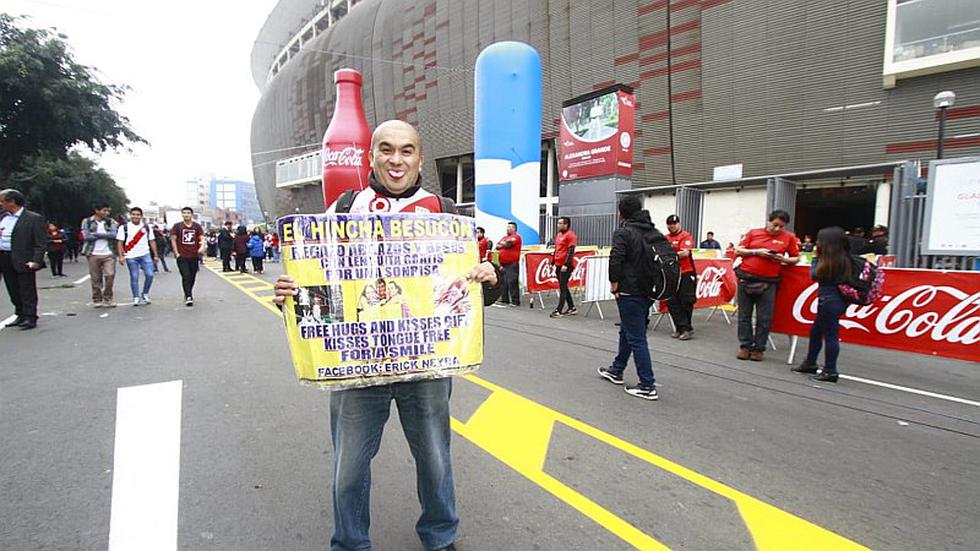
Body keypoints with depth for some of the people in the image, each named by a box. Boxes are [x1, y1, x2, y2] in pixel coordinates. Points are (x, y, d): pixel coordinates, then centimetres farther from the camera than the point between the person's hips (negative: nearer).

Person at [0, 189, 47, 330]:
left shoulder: (34, 218, -8)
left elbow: (41, 243, -12)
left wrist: (36, 260, -19)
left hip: (23, 260, -7)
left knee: (27, 291, 0)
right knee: (13, 291, 13)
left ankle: (30, 318, 5)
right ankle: (21, 315, 24)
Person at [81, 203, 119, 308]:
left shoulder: (111, 221, 8)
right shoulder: (87, 222, 4)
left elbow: (114, 235, -7)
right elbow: (86, 236, -9)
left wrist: (97, 234, -10)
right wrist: (105, 235, -6)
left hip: (108, 253, 1)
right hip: (93, 254, -1)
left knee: (110, 275, -10)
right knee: (95, 278, 3)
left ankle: (107, 298, 4)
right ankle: (97, 300, 15)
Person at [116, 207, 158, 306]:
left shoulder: (147, 227, 9)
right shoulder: (124, 227, 2)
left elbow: (152, 241, 11)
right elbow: (120, 243, 0)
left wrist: (155, 255, 7)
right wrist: (121, 256, -7)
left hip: (145, 255, 2)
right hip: (131, 257, -1)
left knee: (149, 275, -7)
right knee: (134, 277, 1)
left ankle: (145, 294, 13)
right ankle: (136, 298, 11)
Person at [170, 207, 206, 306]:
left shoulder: (197, 226, 6)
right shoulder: (177, 226, 3)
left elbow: (202, 239, -1)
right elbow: (173, 239, 3)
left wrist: (202, 247, -22)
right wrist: (176, 253, -5)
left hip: (194, 256, 2)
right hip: (182, 257, -2)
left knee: (192, 277, 11)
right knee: (186, 276, -12)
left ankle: (188, 294, 30)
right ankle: (188, 297, -13)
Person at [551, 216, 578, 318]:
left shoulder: (570, 235, -10)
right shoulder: (559, 234, 17)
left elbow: (571, 251, -17)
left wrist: (566, 264, -23)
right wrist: (553, 262, 20)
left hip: (566, 266, -9)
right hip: (559, 265, 9)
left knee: (563, 288, -7)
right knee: (563, 287, 13)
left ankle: (558, 311, -5)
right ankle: (572, 308, 23)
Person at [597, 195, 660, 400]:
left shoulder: (623, 232, -11)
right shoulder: (655, 233, 11)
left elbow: (616, 260, -22)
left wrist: (614, 284, -11)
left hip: (629, 293, -8)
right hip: (648, 291, 8)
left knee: (636, 338, -3)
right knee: (627, 331, 22)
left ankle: (648, 386, 0)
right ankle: (616, 370, 36)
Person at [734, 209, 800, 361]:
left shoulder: (789, 238, 5)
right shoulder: (753, 233, 6)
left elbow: (796, 258, 12)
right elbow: (738, 250, 4)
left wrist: (783, 259, -9)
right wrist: (756, 252, -10)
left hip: (768, 282, -1)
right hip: (746, 278, 1)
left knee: (764, 318, 0)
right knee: (744, 315, 6)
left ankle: (759, 349, 11)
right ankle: (745, 346, 15)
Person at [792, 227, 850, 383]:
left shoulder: (831, 260, -16)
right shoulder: (842, 258, 12)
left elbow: (815, 275, -12)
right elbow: (818, 274, 13)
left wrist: (816, 257, -3)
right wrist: (818, 257, 7)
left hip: (830, 301, -10)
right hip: (831, 301, 10)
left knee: (830, 335, -3)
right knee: (816, 331, 18)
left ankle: (830, 371, 4)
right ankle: (810, 364, 29)